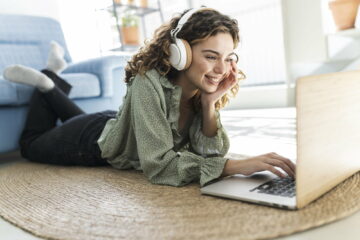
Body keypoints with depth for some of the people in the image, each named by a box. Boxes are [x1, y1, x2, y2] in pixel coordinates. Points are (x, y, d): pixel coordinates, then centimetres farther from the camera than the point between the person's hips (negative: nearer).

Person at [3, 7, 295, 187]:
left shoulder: (202, 89, -23)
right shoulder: (149, 84, -42)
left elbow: (210, 154, -23)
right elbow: (159, 166, -46)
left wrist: (210, 103, -39)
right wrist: (237, 166, -54)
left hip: (117, 129, 5)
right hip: (96, 140, -5)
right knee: (31, 146, 24)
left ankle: (52, 78, 41)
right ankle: (45, 83, 31)